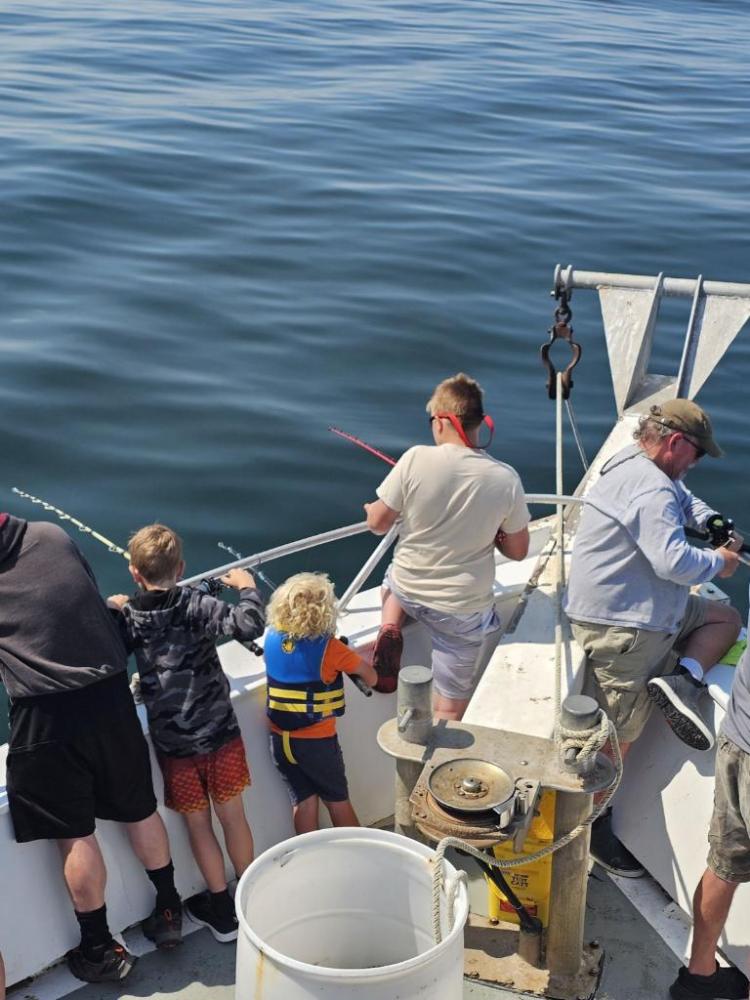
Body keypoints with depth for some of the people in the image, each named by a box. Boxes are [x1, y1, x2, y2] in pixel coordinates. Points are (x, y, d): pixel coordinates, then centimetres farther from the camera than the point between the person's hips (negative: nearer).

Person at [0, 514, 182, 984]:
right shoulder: (53, 535, 5)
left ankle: (101, 948, 20)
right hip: (110, 693, 5)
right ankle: (169, 911, 35)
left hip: (45, 712, -4)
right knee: (141, 809, 18)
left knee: (76, 834, 8)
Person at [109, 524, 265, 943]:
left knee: (199, 826, 14)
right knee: (233, 816, 15)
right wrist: (247, 586, -6)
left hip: (173, 743, 1)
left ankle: (223, 909, 24)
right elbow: (249, 626, -24)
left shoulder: (127, 617, -7)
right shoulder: (197, 604, -13)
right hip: (220, 731, 0)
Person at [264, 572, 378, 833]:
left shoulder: (271, 638, -5)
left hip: (281, 739, 4)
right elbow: (368, 673, -8)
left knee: (303, 800, 13)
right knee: (337, 800, 13)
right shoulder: (328, 647, -18)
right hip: (318, 741, -4)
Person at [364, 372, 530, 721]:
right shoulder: (506, 479, -17)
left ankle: (389, 630, 11)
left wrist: (371, 509, 14)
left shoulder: (416, 459, -20)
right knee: (449, 710, 13)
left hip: (408, 590, 1)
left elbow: (378, 524, -9)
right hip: (463, 608, -1)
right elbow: (518, 551, -5)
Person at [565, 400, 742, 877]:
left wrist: (714, 522, 9)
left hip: (650, 612, 11)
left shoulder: (635, 465, 10)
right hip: (621, 624, -11)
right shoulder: (649, 489, -23)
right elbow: (674, 561, -32)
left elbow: (684, 498, 28)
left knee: (726, 618, 16)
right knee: (620, 732, -1)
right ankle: (594, 827, 12)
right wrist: (718, 562, -12)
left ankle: (681, 680, -4)